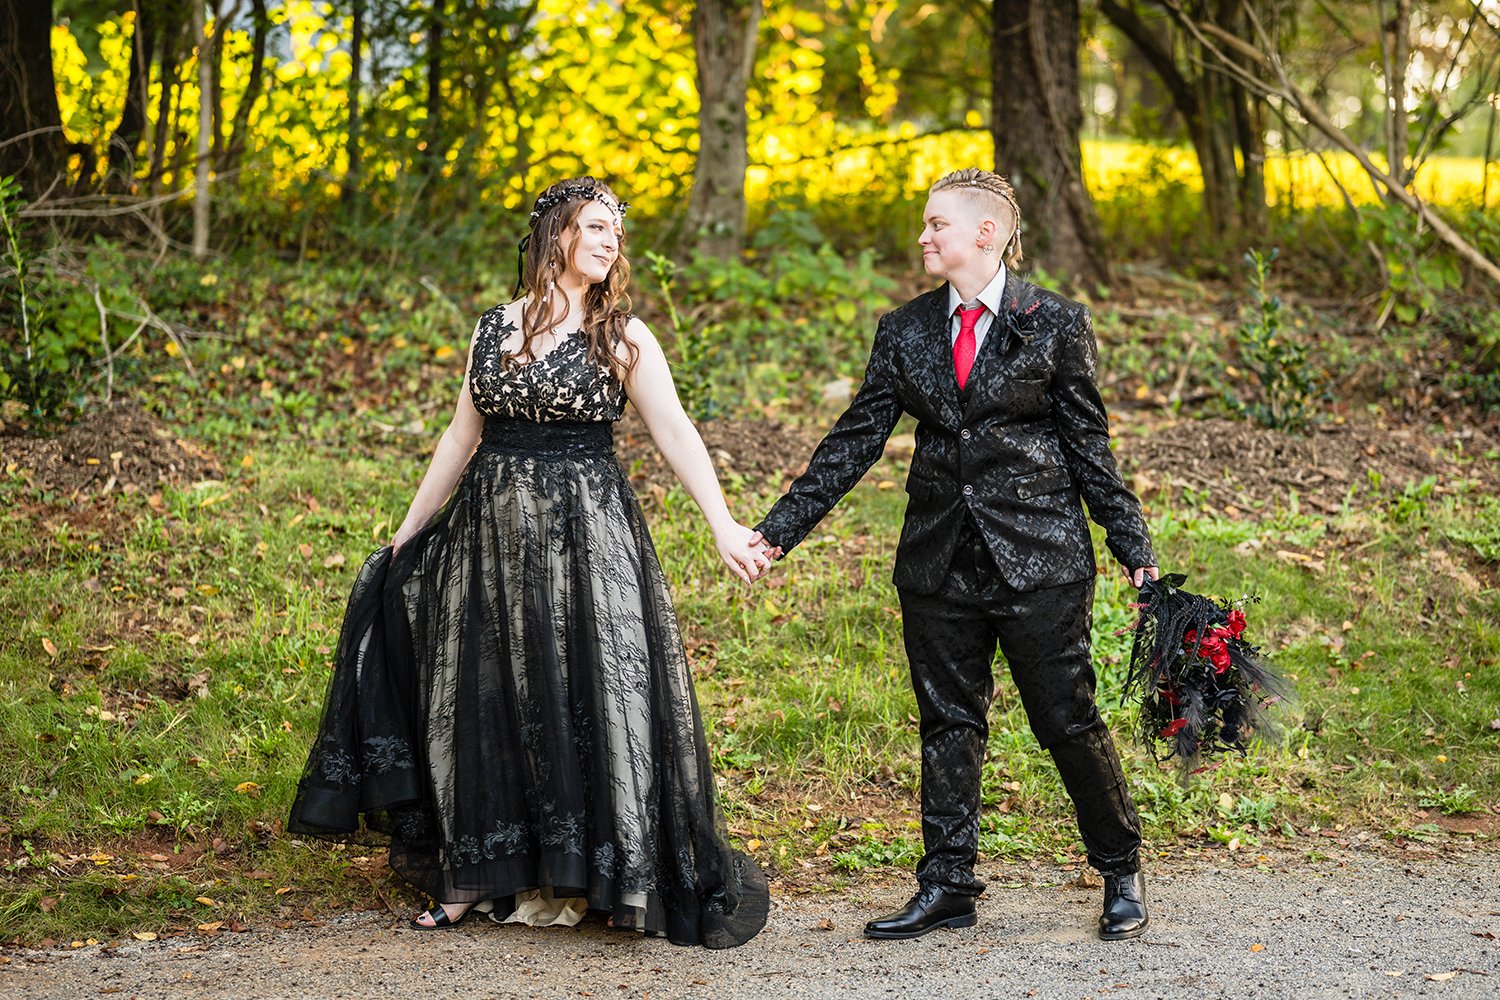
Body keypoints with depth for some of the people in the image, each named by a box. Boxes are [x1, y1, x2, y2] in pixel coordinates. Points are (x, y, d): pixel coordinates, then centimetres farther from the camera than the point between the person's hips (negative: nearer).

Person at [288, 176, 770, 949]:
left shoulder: (622, 336, -2)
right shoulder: (494, 328, 8)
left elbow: (675, 433, -11)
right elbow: (462, 437, 15)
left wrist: (723, 526, -22)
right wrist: (408, 531, 17)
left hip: (583, 533, -4)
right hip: (491, 532, 4)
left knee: (579, 700, -4)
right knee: (482, 699, 8)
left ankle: (567, 882, 7)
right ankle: (477, 876, 20)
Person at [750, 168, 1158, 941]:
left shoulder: (1054, 324, -2)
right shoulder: (905, 331, 6)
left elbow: (1088, 443, 1)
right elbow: (855, 441, 5)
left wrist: (1132, 546, 0)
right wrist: (780, 528, 0)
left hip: (1038, 555, -4)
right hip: (939, 558, 4)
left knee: (1067, 718, 1)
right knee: (948, 722, 9)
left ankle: (1122, 876, 18)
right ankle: (946, 887, 18)